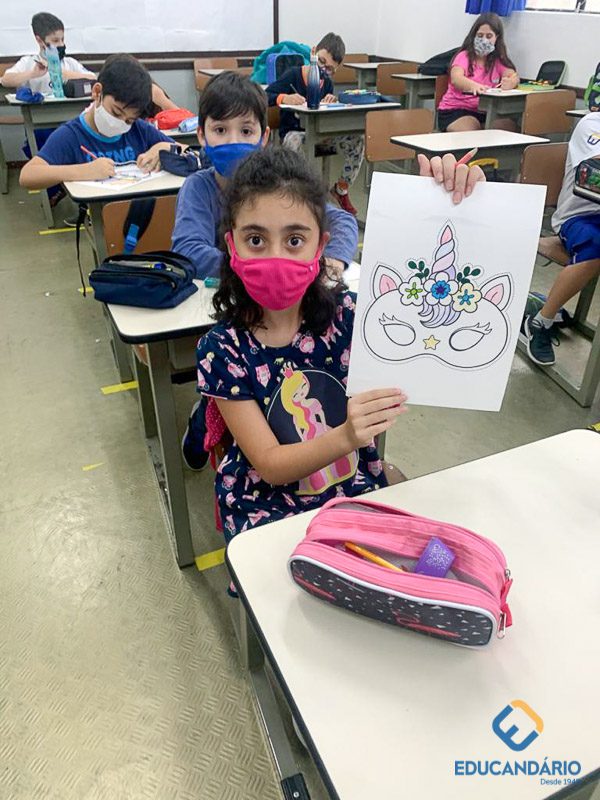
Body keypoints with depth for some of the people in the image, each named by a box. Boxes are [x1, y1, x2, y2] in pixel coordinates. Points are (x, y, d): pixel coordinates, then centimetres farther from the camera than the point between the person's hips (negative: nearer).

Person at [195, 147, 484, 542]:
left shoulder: (348, 313, -11)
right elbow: (270, 466, -16)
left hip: (359, 491, 2)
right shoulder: (223, 349, -15)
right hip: (268, 509, -2)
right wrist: (347, 436, -33)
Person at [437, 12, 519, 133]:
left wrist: (510, 82, -33)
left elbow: (514, 76, -6)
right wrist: (474, 86, -45)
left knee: (511, 127, -20)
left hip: (485, 113, 4)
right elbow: (456, 79, -22)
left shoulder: (498, 60, 10)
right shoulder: (464, 56, -1)